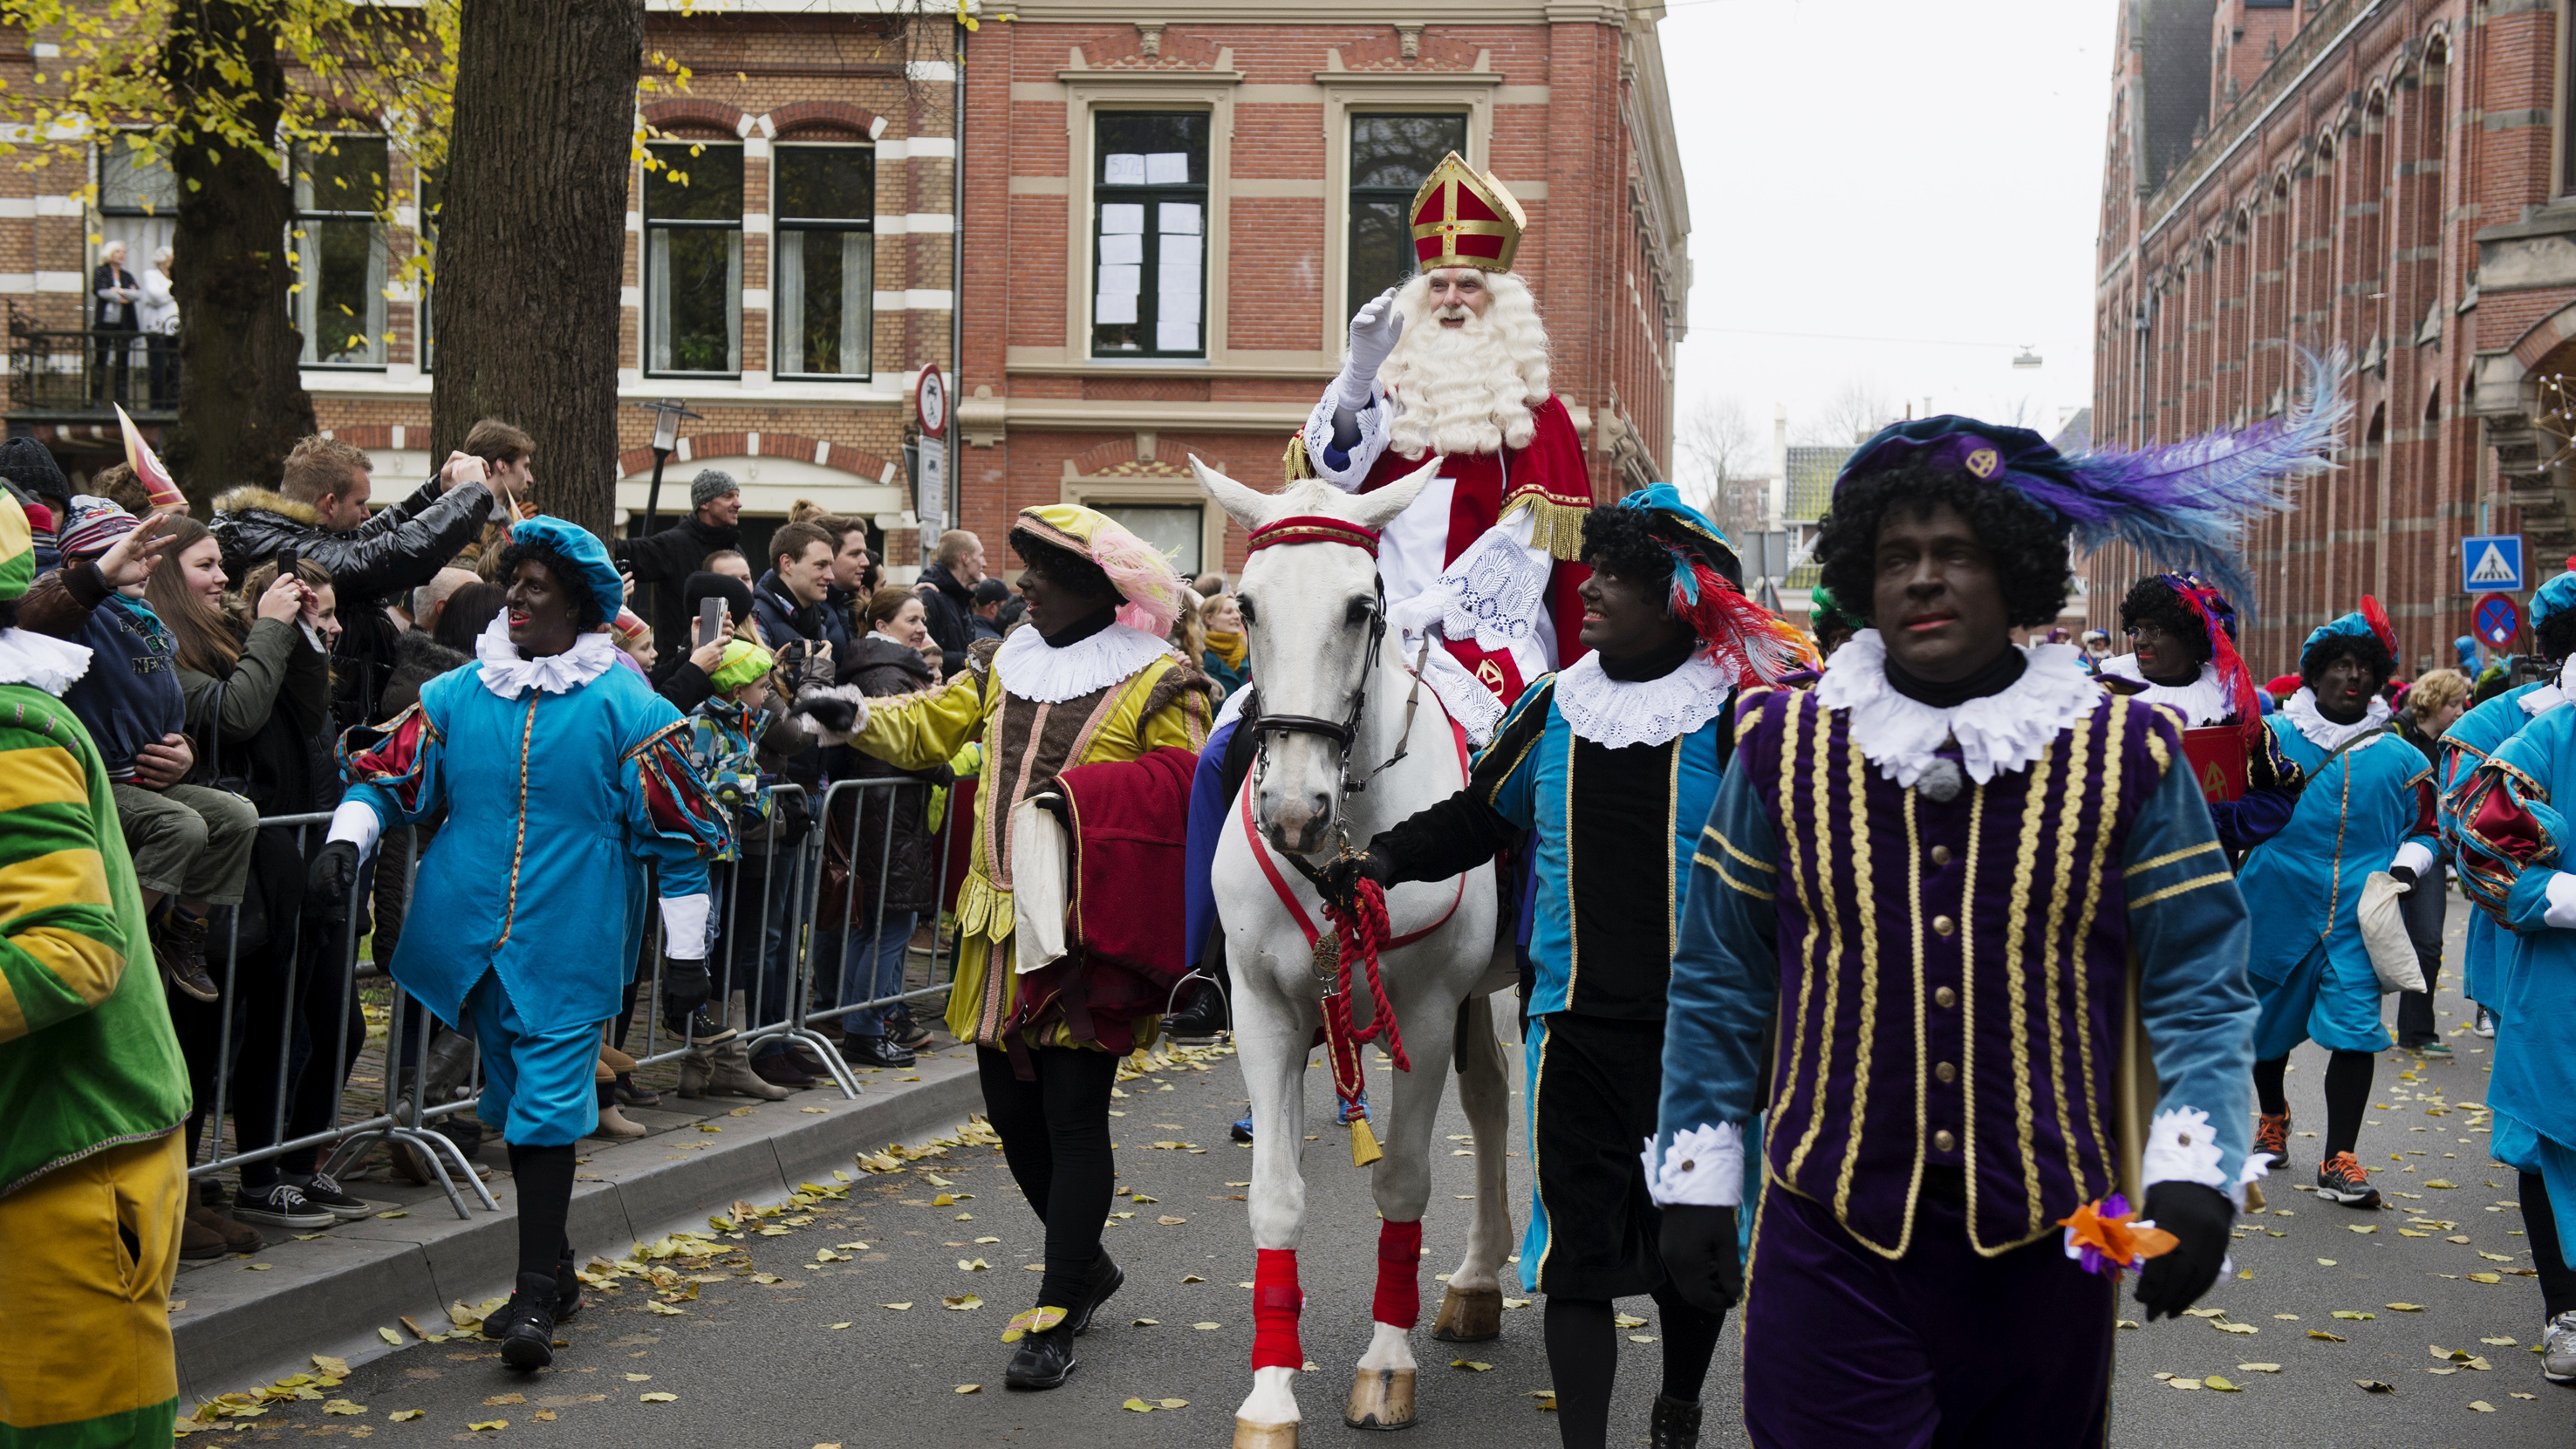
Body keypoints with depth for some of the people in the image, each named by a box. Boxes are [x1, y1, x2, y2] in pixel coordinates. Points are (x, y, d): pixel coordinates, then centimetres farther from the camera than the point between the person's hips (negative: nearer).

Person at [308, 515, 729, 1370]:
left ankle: (536, 1295, -4)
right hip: (476, 943, 5)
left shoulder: (627, 708, -5)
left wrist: (685, 948, -1)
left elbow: (681, 830, -1)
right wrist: (348, 835, -9)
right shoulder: (458, 696, 5)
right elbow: (388, 774, 12)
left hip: (569, 948, -5)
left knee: (548, 1104, -8)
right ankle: (552, 1267, 28)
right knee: (514, 1102, 14)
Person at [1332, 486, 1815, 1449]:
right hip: (1577, 1024, 2)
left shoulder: (1740, 714, -8)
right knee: (1578, 1246, -2)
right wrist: (1388, 858, 0)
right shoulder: (1554, 705, 4)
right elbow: (1479, 816, 16)